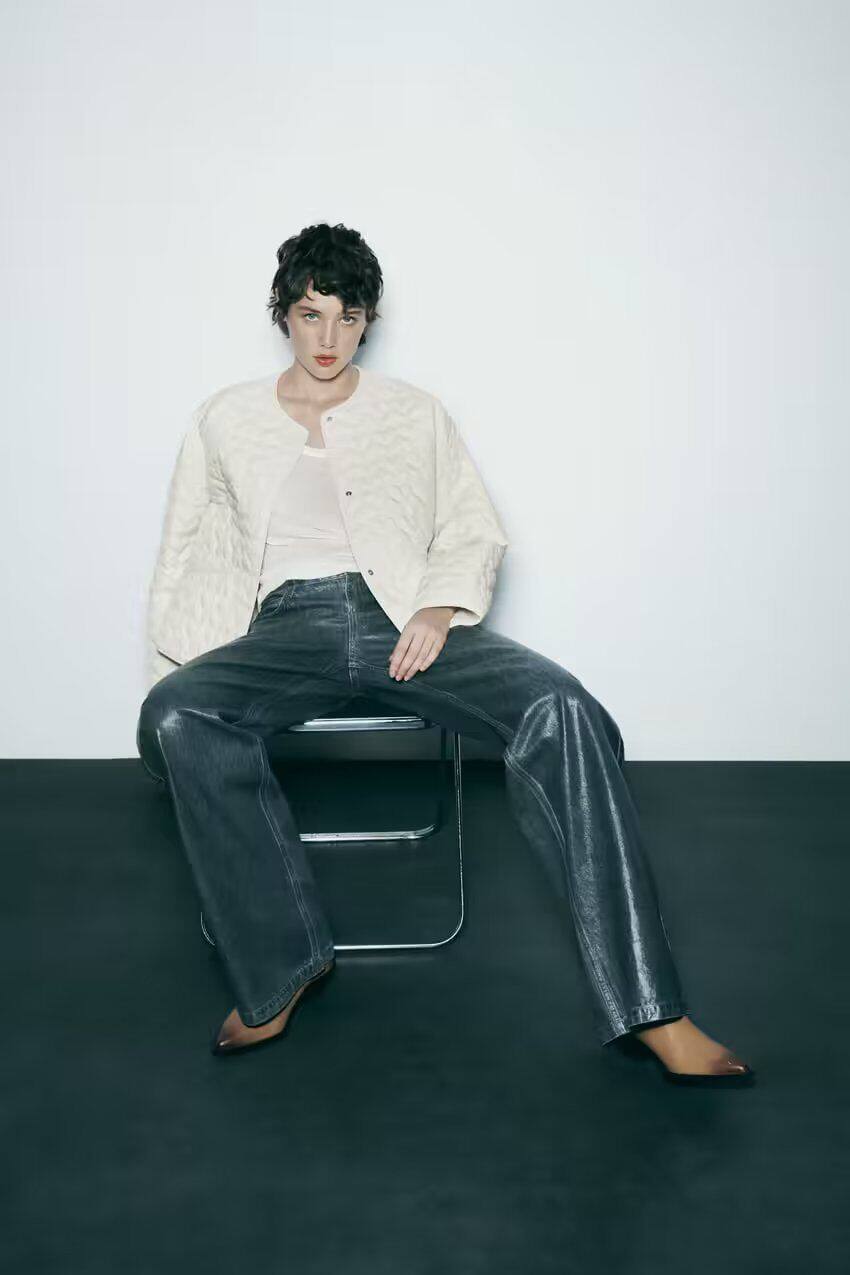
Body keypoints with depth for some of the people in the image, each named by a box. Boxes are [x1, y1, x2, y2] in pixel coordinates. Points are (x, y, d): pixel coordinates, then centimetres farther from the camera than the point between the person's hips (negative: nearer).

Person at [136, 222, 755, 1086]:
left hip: (403, 616, 0)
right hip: (288, 624, 1)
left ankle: (647, 1010, -27)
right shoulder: (225, 421, 19)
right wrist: (172, 669, 4)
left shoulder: (416, 414, 18)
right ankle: (280, 965, -17)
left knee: (562, 709, -29)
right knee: (174, 717, -33)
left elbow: (476, 531, 14)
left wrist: (440, 605, -7)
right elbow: (189, 560, 18)